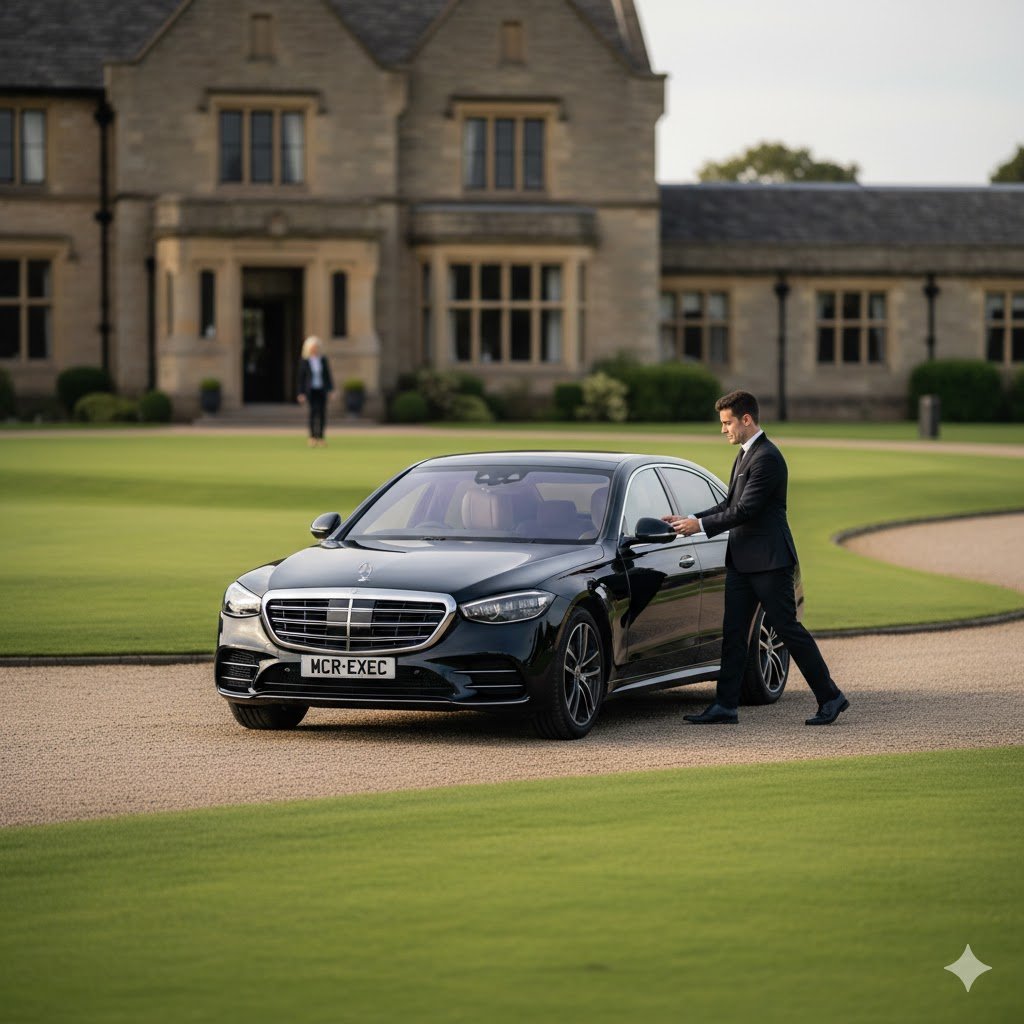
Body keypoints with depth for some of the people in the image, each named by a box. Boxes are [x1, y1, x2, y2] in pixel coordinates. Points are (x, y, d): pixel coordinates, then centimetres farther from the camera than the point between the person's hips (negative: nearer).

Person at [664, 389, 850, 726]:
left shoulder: (767, 458, -17)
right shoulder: (745, 455, 15)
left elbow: (745, 510, -21)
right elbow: (731, 505, 18)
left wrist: (700, 525, -15)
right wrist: (690, 519, 8)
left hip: (769, 561, -10)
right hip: (742, 560, 10)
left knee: (788, 629, -4)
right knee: (733, 634, 7)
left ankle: (830, 697, 5)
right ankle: (726, 706, 9)